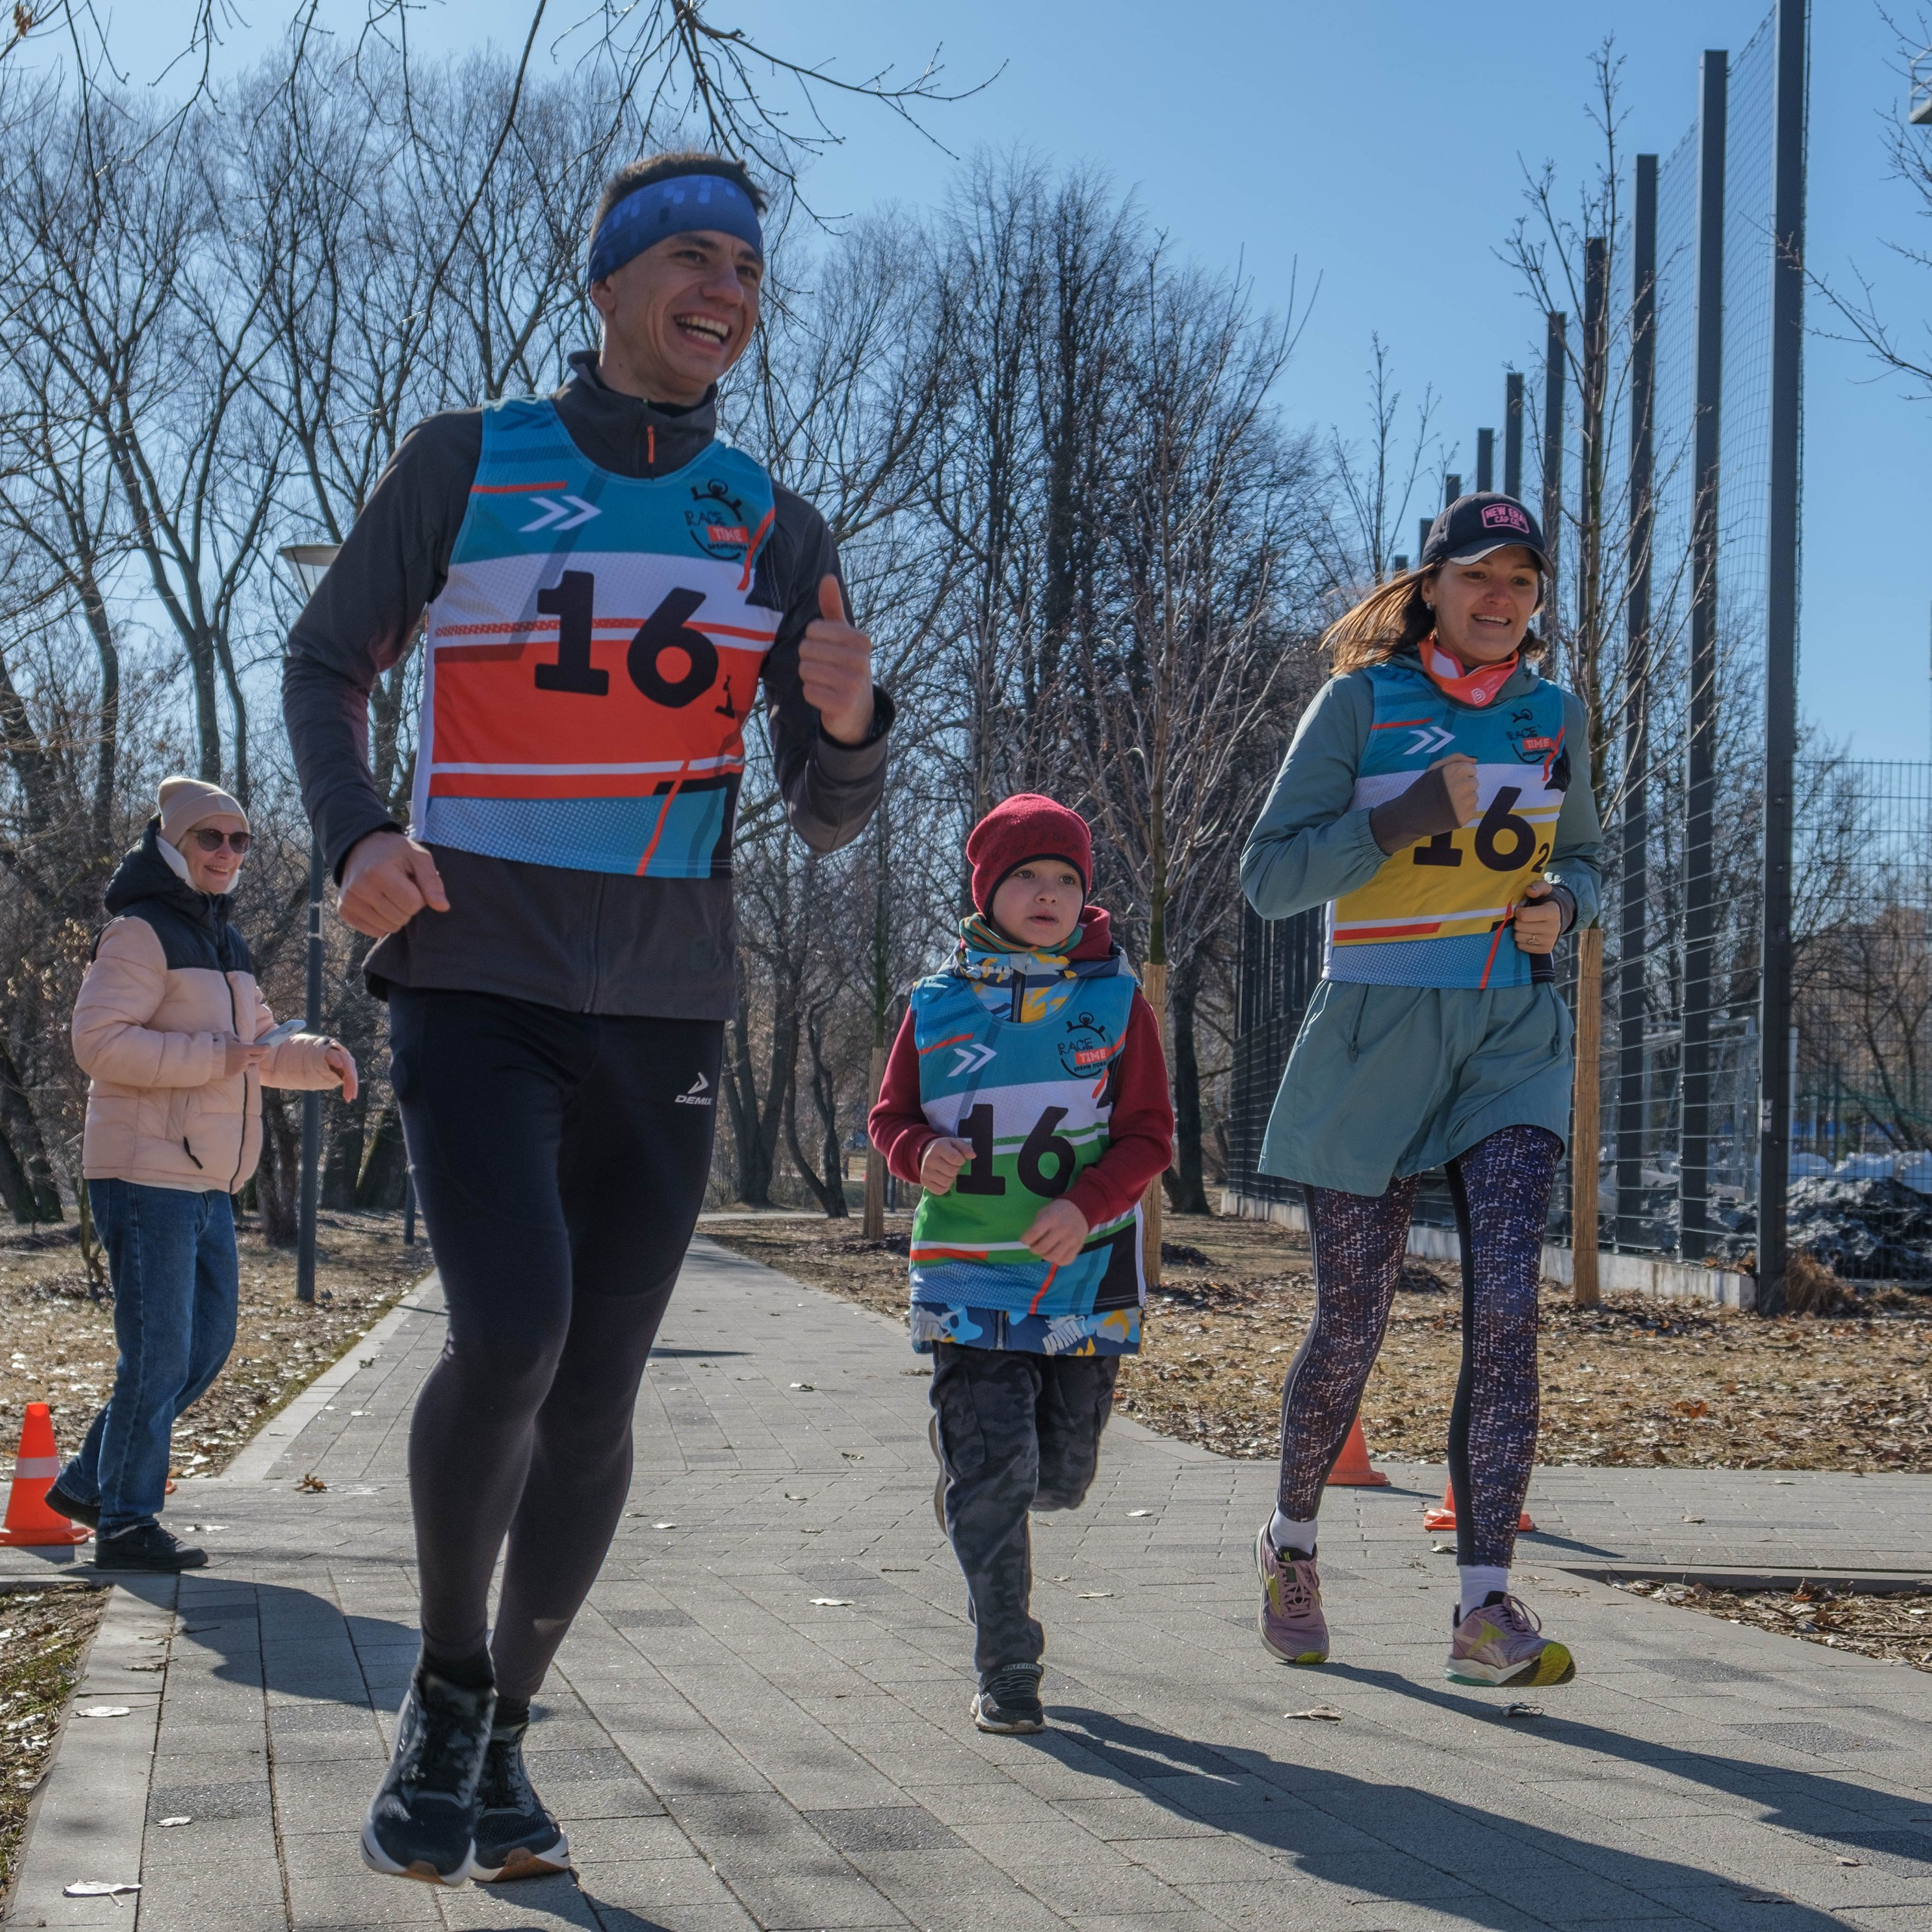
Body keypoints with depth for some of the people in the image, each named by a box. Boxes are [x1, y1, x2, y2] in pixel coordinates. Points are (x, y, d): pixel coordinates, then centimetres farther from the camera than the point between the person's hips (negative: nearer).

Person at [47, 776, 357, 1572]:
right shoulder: (140, 933, -10)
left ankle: (89, 1482, 24)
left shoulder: (225, 945, 18)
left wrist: (316, 1058, 8)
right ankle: (125, 1523, 2)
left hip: (206, 1182, 9)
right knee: (158, 1355, -7)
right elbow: (99, 1042, -20)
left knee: (207, 1343, 13)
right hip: (144, 1175, -9)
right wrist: (213, 1057, -23)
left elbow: (258, 1050, 28)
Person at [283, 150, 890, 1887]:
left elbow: (828, 822, 7)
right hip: (475, 979, -3)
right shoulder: (463, 463, 0)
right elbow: (329, 661, 10)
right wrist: (355, 832, -8)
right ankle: (446, 1696, 4)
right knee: (512, 1332, -21)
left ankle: (504, 1736, 23)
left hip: (663, 1007, 3)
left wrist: (848, 726, -16)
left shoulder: (777, 532, 7)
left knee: (599, 1390, 4)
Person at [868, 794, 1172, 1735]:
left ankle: (968, 1492, 44)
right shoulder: (938, 1005, 3)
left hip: (1084, 1272, 1)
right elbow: (889, 1113, 10)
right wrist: (920, 1152, -13)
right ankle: (1007, 1672, 1)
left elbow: (1148, 1135, 0)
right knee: (993, 1464, -9)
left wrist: (1086, 1205, -17)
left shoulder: (1114, 1000, 1)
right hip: (969, 1276, -1)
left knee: (1061, 1472, 8)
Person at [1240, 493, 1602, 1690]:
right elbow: (1269, 877, -8)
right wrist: (1407, 818, -20)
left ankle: (1487, 1607, -12)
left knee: (1508, 1306, -13)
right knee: (1353, 1324, 4)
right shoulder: (1362, 701, -3)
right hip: (1377, 1038, -3)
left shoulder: (1556, 716, 8)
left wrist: (1561, 906, 0)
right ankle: (1293, 1542, 31)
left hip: (1514, 1043, 3)